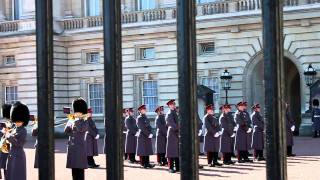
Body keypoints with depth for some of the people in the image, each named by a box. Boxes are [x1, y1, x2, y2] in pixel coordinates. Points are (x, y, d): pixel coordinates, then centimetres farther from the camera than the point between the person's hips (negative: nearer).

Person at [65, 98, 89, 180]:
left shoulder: (84, 122, -5)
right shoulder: (73, 121, 14)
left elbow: (80, 129, -24)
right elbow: (66, 131, 10)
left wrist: (76, 120, -12)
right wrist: (70, 121, 3)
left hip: (80, 148, -7)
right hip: (72, 148, 7)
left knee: (79, 169, -6)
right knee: (74, 168, 10)